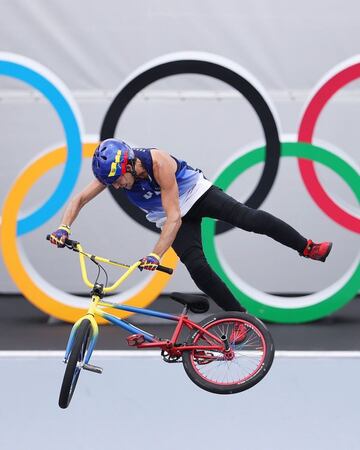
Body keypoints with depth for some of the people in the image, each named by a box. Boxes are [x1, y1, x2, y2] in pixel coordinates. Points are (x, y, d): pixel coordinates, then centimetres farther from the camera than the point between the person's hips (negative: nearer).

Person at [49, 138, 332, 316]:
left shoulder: (158, 163, -37)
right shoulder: (112, 170, -21)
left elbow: (174, 218, -40)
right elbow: (80, 199, -14)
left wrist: (156, 255, -49)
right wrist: (64, 228, -34)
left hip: (197, 194, -4)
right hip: (172, 216, 4)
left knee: (248, 218, -23)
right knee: (198, 269, -13)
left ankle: (307, 248, -11)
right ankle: (242, 318, -5)